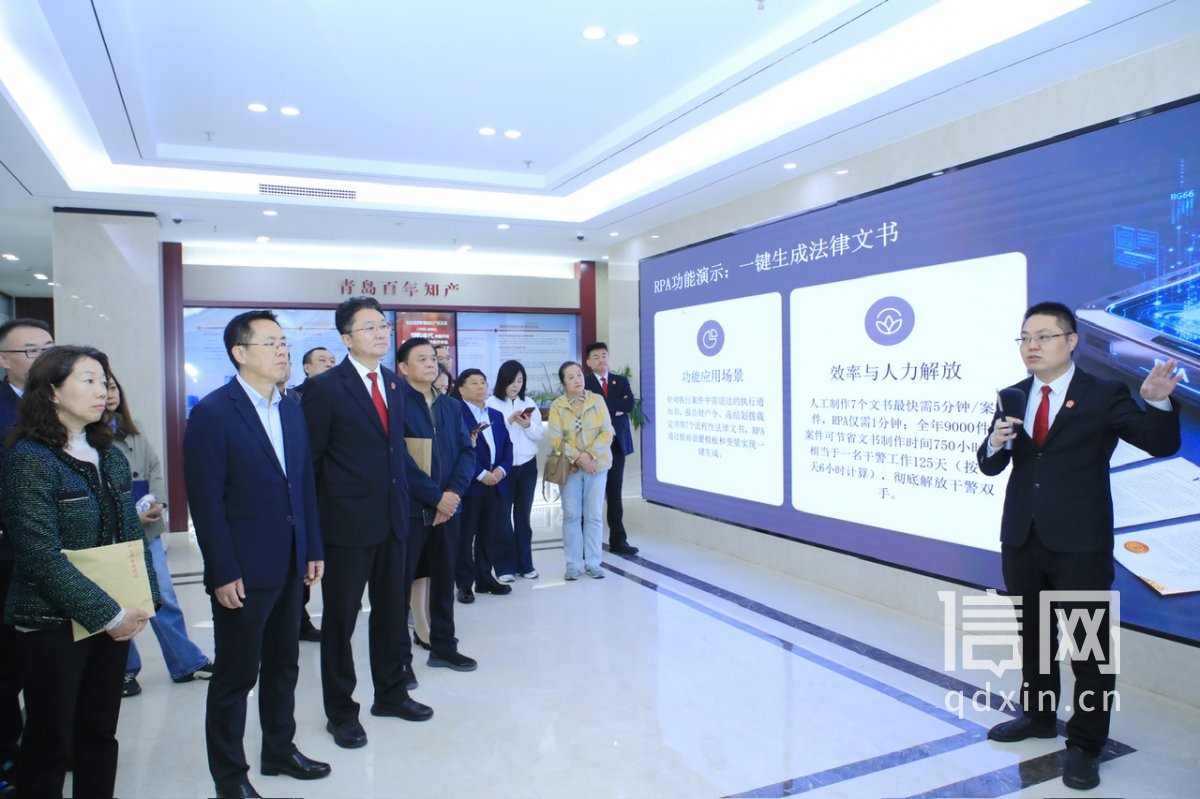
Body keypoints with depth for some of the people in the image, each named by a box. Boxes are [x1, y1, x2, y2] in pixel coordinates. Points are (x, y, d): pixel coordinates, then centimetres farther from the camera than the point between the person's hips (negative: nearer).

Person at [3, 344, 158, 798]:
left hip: (113, 618, 6)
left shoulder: (110, 456, 6)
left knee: (100, 733, 15)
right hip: (53, 623, -6)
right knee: (50, 743, 8)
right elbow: (41, 555, -19)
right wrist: (108, 614, -18)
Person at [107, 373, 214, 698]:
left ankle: (187, 663, 19)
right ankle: (124, 670, 26)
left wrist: (158, 502, -7)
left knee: (164, 598, 10)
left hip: (147, 529, 5)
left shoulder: (133, 429, 9)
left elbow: (154, 467, 9)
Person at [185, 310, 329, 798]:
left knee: (283, 665, 18)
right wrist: (224, 573, -16)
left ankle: (279, 750, 36)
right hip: (242, 571, -6)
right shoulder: (213, 413, -12)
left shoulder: (291, 409, 8)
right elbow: (206, 500, -14)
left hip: (289, 566, 6)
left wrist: (313, 548, 8)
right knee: (236, 675, 8)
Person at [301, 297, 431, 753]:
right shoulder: (325, 388, -10)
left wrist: (402, 499, 10)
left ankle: (391, 694, 35)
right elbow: (309, 459, -7)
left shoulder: (394, 383, 9)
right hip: (347, 523, -6)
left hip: (393, 518, 6)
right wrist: (315, 520, -4)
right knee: (341, 617, 8)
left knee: (392, 610, 17)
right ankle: (340, 711, 24)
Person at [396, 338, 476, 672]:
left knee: (443, 578, 13)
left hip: (448, 505, 6)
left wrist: (454, 492, -8)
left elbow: (466, 452, 8)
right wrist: (436, 495, -15)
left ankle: (443, 646, 26)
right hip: (409, 507, -6)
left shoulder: (451, 406, 13)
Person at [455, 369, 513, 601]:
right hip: (469, 485, -6)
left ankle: (485, 578, 21)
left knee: (489, 534, 10)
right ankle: (464, 583, 9)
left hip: (496, 484, 6)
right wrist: (481, 474, -16)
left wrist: (502, 469, -5)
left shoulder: (496, 415, 18)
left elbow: (507, 445, 13)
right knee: (465, 535, 1)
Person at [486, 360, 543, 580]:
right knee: (503, 515, 1)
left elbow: (538, 435, 5)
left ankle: (525, 563, 17)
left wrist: (527, 425, -14)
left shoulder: (529, 404, 8)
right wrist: (509, 421, -20)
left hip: (527, 465, 4)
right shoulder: (492, 403, -4)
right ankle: (504, 566, 9)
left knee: (524, 515, 9)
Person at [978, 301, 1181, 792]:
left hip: (1080, 544, -5)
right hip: (1022, 539, 5)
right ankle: (1038, 716, 38)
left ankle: (1084, 746, 19)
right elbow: (990, 467, 7)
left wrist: (1159, 402, -29)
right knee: (1031, 635, 19)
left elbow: (1162, 445, -10)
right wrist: (996, 443, -15)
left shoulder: (1104, 397, -6)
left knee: (1088, 646, 3)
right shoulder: (1013, 397, 7)